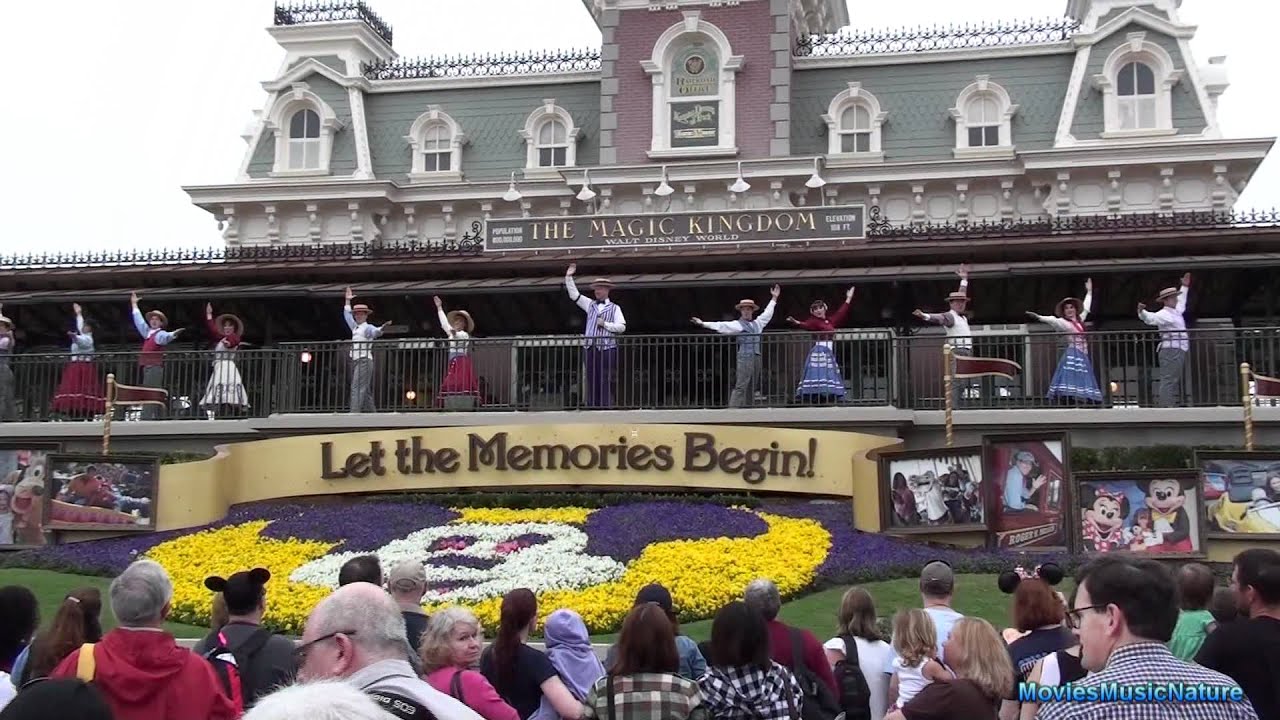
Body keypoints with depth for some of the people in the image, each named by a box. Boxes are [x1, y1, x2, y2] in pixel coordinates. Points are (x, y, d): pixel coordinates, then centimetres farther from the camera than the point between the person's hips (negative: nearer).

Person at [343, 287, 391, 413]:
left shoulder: (367, 328, -4)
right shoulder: (355, 327, 20)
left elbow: (375, 332, -25)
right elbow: (347, 315, 35)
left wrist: (382, 328, -47)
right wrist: (348, 301, 40)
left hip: (364, 360, -8)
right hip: (355, 360, 8)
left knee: (357, 389, -17)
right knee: (365, 392, 8)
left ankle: (354, 414, -25)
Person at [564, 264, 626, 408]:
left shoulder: (614, 308, 8)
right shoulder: (590, 305, 18)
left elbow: (622, 327, -1)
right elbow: (574, 295, 14)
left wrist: (605, 324, -7)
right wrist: (568, 277, 6)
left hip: (608, 349, -4)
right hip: (591, 349, 4)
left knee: (606, 382, -6)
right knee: (592, 382, 2)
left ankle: (606, 408, -7)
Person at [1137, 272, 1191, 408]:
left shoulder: (1176, 311, 22)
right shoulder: (1163, 314, -8)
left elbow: (1181, 302, 43)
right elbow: (1150, 318, -26)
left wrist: (1185, 287, 49)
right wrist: (1142, 312, -46)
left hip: (1180, 351, 10)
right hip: (1170, 350, -10)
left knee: (1177, 382, 10)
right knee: (1169, 381, -14)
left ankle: (1175, 407, 13)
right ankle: (1166, 408, -19)